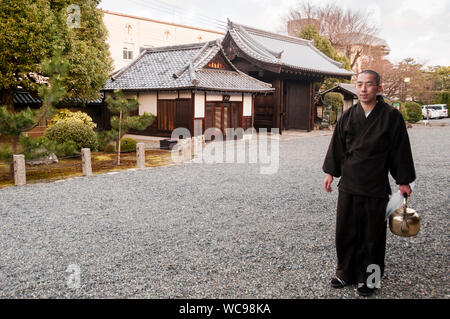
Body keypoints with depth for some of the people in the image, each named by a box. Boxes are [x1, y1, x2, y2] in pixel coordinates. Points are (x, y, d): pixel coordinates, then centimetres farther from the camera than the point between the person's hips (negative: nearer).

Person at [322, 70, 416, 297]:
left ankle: (368, 278, 24)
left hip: (376, 187, -3)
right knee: (345, 231, 11)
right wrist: (331, 172, 9)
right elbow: (337, 146, 11)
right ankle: (345, 273, 28)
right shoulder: (348, 116, 4)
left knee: (372, 235, 7)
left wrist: (403, 181, 0)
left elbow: (400, 150, -1)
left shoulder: (391, 116, -5)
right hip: (348, 184, 3)